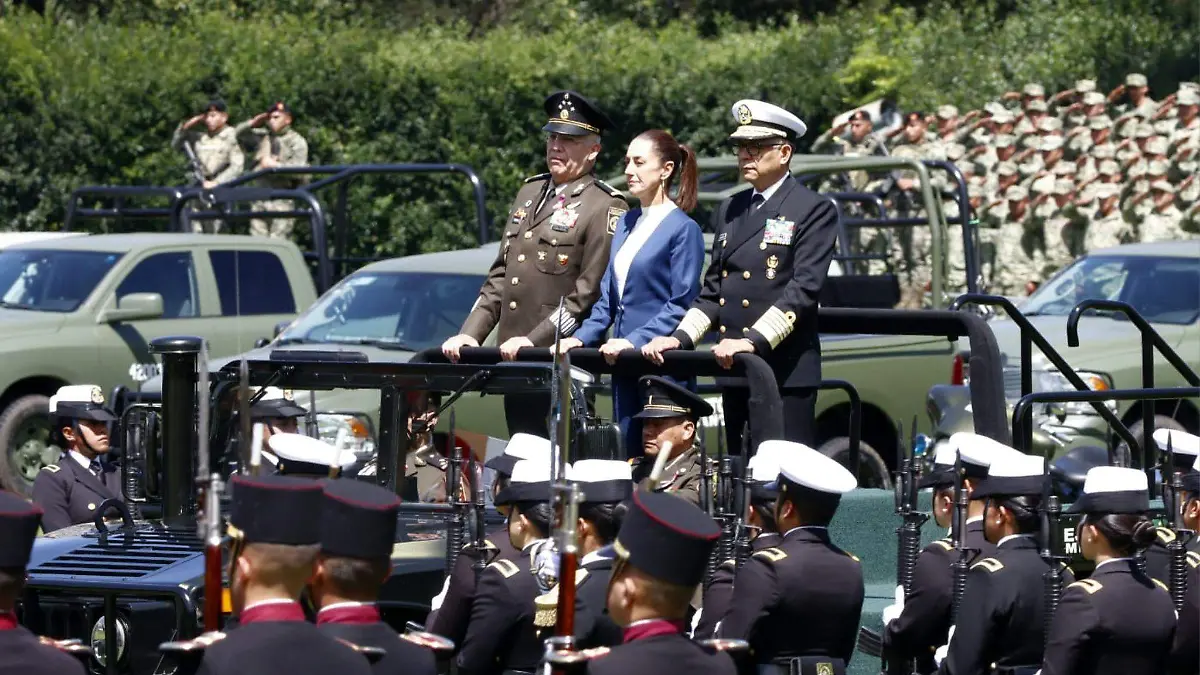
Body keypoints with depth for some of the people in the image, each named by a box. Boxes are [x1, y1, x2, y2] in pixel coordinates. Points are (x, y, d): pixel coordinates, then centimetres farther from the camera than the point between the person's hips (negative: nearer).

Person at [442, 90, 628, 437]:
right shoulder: (530, 193, 19)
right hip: (515, 366, 7)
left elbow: (590, 292, -13)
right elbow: (500, 275, 20)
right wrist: (469, 334, 8)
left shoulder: (605, 207, -5)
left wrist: (534, 340, -18)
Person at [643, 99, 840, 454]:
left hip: (786, 372, -6)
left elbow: (803, 289, -13)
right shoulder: (729, 210, 19)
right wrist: (679, 338, 3)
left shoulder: (814, 211, -2)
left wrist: (753, 342, -23)